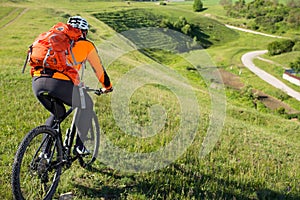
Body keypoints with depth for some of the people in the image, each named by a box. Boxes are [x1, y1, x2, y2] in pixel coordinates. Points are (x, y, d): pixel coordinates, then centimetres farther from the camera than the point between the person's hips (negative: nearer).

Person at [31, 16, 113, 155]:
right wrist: (107, 86, 44)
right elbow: (99, 69, 27)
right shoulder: (87, 45, 19)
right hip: (61, 83, -5)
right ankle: (79, 145, 20)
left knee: (58, 113, 31)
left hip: (37, 81, 5)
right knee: (86, 106, 23)